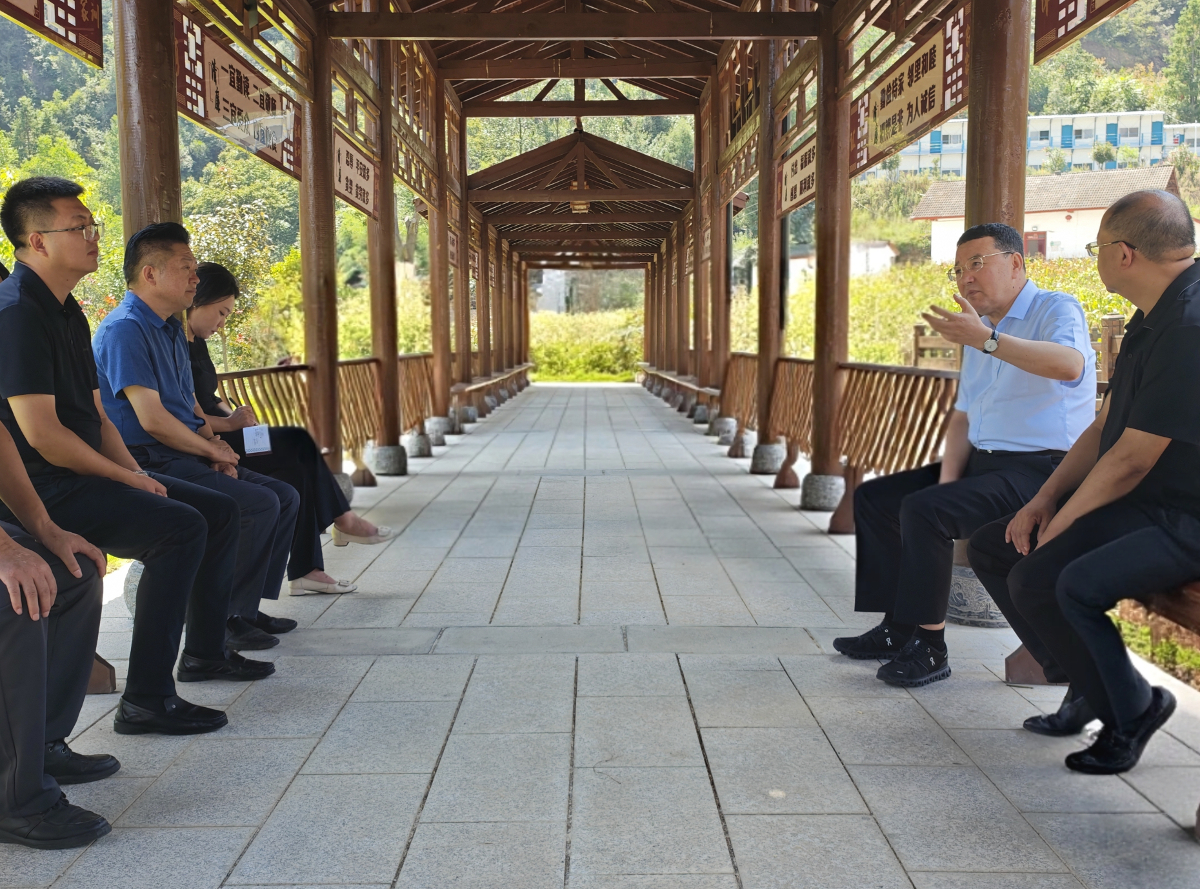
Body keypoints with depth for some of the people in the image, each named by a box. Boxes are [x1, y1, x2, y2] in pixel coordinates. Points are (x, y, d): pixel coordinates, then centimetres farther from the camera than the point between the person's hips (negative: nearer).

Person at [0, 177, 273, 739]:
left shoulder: (67, 313, 16)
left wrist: (136, 474, 3)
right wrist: (126, 479, -13)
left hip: (84, 476, 10)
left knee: (218, 512, 9)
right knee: (181, 527, -27)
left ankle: (204, 651, 21)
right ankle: (145, 700, -21)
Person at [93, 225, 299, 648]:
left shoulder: (173, 328, 18)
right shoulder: (124, 329, -14)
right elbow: (151, 419, -21)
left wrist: (216, 446, 2)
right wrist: (213, 450, -9)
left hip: (187, 457, 10)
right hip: (149, 465, -10)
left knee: (285, 497, 3)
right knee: (259, 505, -23)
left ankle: (249, 607, 8)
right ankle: (227, 620, -11)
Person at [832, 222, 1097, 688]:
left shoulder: (1056, 309, -9)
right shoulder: (979, 333, 18)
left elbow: (1070, 365, -33)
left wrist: (985, 339, -36)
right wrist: (947, 478, 1)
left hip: (1038, 471, -9)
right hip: (981, 461, 10)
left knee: (924, 510, -29)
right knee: (874, 497, 5)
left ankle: (929, 645, -16)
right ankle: (897, 627, 9)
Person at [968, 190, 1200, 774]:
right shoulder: (1153, 317, 11)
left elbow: (1131, 459, -23)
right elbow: (1105, 428, 13)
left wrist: (1062, 523, -10)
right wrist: (1044, 500, 4)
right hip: (1139, 502, 10)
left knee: (1044, 581, -29)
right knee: (991, 548, 7)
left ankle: (1131, 708, -3)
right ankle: (1087, 680, 13)